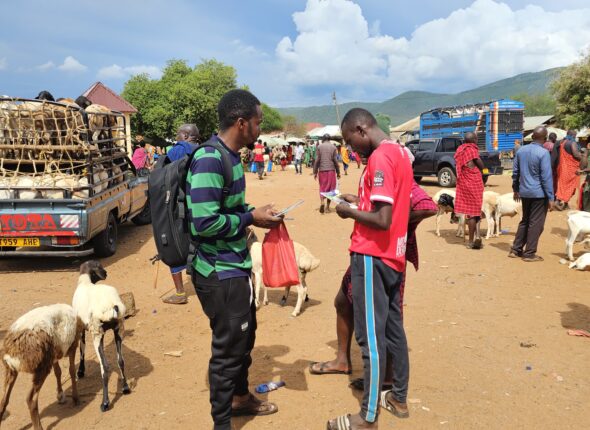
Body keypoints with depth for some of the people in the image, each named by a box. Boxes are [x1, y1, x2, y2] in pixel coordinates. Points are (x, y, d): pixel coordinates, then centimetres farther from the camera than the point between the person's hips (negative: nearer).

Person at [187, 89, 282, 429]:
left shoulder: (231, 157, 8)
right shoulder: (209, 161, -22)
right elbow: (204, 222, -28)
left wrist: (255, 215, 1)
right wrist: (251, 217, -17)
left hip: (236, 266, 10)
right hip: (219, 272, -10)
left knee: (245, 335, 23)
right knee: (228, 346, 5)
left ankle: (240, 396, 45)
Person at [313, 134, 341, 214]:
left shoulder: (319, 147, 2)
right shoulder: (333, 147, 3)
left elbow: (317, 160, -3)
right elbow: (335, 161, 0)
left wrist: (315, 172, 3)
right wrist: (338, 172, 6)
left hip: (322, 170, 0)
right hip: (331, 170, 0)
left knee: (322, 187, 9)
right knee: (330, 188, 9)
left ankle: (322, 202, -16)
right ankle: (328, 206, 10)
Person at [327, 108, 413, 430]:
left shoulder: (380, 158, -19)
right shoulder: (399, 152, 11)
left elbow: (382, 220, -24)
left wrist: (349, 211, -10)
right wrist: (361, 200, 13)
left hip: (372, 257, -10)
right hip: (394, 255, 10)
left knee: (371, 337, -1)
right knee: (393, 328, 18)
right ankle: (399, 398, 32)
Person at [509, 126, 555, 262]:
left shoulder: (521, 150, 4)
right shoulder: (543, 153, -16)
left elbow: (515, 172, 11)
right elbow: (546, 177, -16)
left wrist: (516, 190, 22)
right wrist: (551, 197, -11)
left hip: (525, 192, 6)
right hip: (539, 194, -6)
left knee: (525, 221, 18)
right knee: (536, 224, 3)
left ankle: (515, 249, 19)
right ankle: (529, 253, 8)